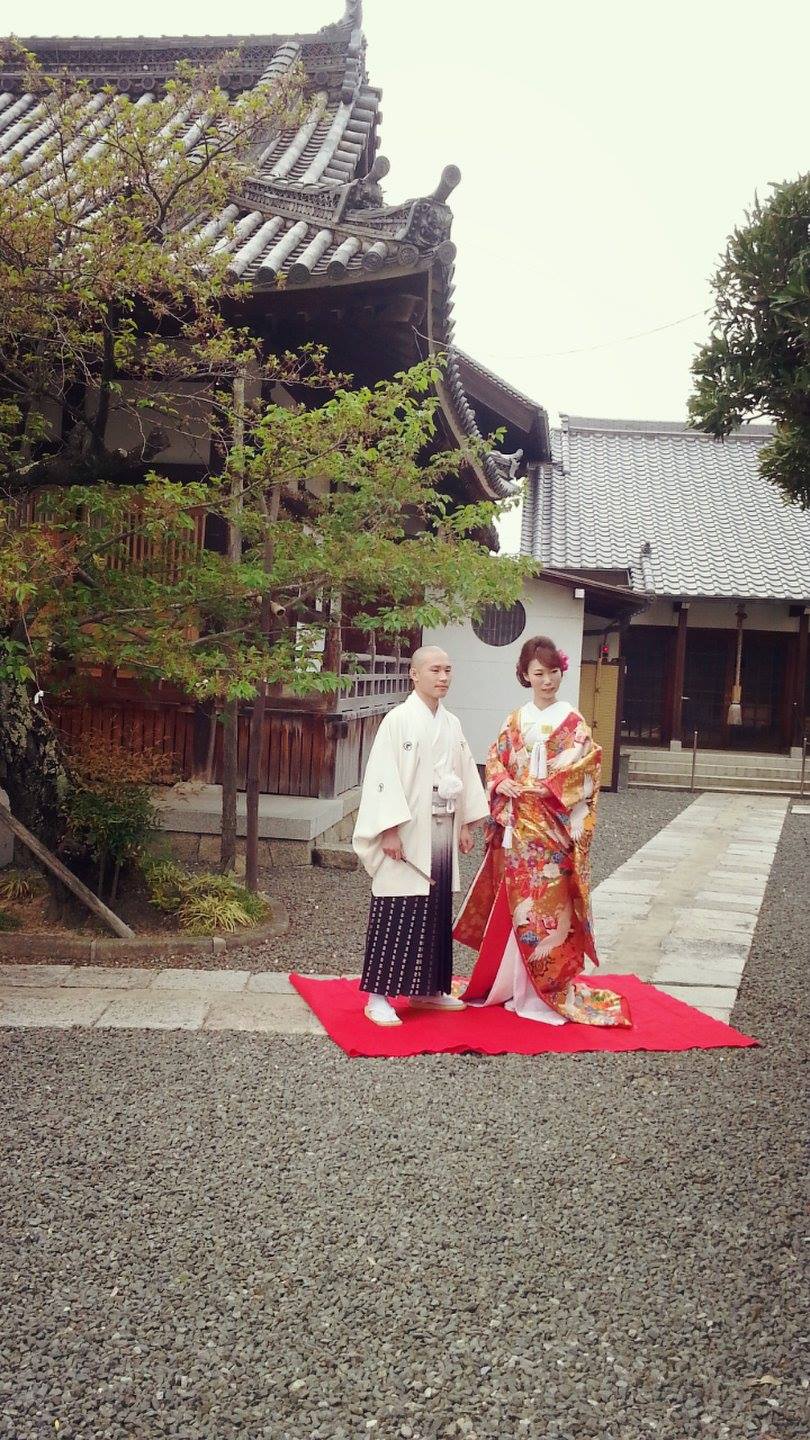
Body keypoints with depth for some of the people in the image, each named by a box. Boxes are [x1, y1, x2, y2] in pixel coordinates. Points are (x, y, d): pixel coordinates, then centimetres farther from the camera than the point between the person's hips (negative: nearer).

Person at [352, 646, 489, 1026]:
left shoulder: (452, 724, 12)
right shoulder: (398, 720, -8)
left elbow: (465, 774, 17)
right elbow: (383, 777, -13)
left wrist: (466, 824, 14)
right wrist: (390, 830, -18)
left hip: (442, 834, 6)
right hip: (406, 835, -6)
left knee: (436, 910, 11)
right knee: (397, 912, -5)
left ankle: (426, 989, 23)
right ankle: (379, 996, 2)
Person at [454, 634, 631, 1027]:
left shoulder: (571, 721, -1)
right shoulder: (515, 720, 12)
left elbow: (582, 770, -9)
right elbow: (495, 762, 12)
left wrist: (541, 787, -17)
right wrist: (502, 783, -8)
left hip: (550, 825, -4)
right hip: (515, 824, 4)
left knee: (547, 904, -4)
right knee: (515, 902, 7)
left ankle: (548, 990, 4)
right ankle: (516, 985, 17)